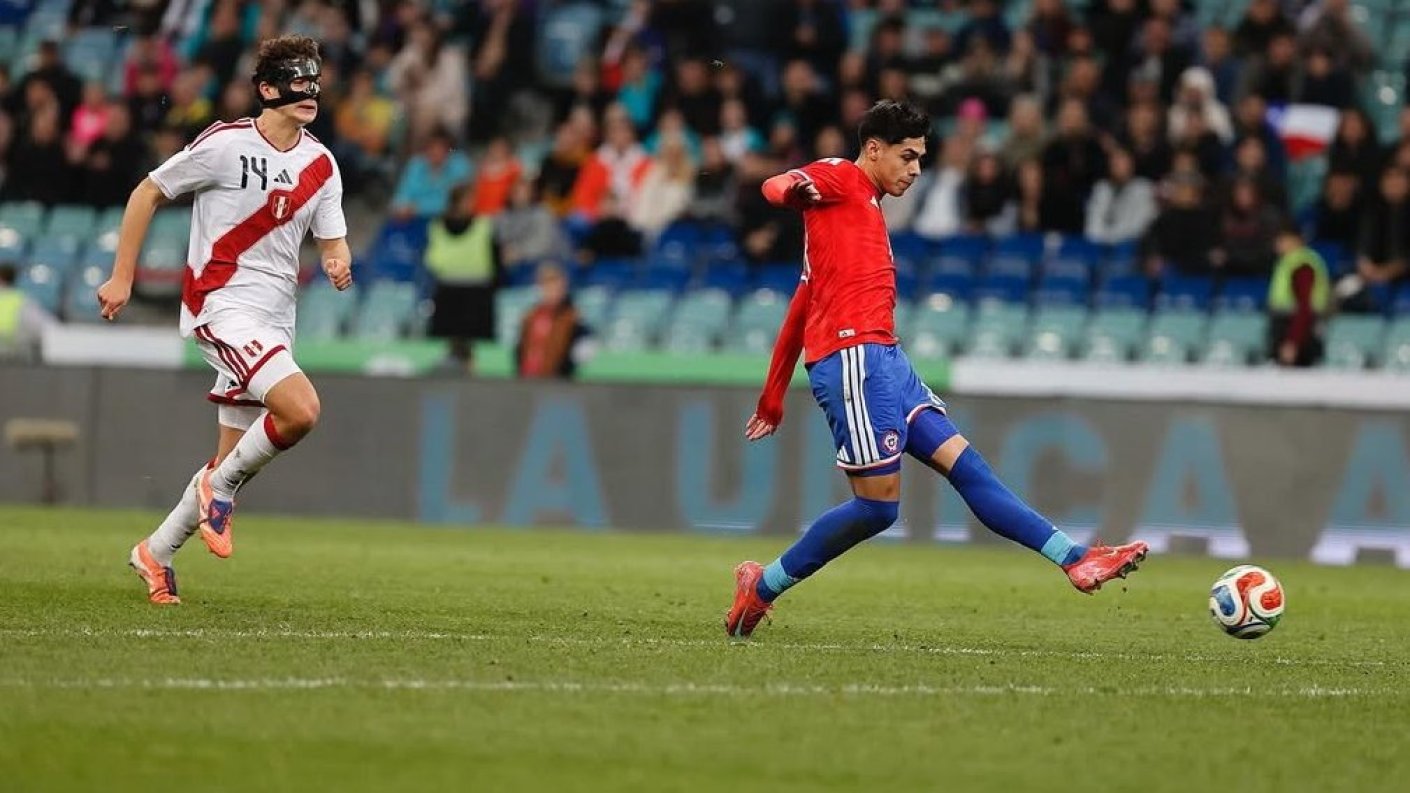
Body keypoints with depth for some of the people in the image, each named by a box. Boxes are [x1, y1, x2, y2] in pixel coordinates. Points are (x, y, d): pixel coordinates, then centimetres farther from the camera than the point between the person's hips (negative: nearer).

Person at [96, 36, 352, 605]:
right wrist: (121, 278, -1)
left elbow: (331, 240, 11)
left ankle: (156, 551, 27)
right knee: (301, 409, -26)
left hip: (274, 319, 7)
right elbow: (147, 194, -1)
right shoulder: (224, 145, -10)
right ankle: (222, 486, -3)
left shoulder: (320, 164, 7)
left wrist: (338, 262, -15)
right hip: (221, 304, -7)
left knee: (234, 460, 9)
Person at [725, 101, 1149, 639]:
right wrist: (795, 191, -46)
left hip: (885, 361, 10)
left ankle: (1076, 559, 1)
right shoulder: (840, 181, 2)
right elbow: (774, 187, -20)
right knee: (878, 503, -10)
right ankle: (763, 586, 1)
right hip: (852, 356, -10)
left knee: (964, 463, 4)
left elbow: (802, 305, 29)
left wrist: (773, 397, 30)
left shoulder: (867, 211, 27)